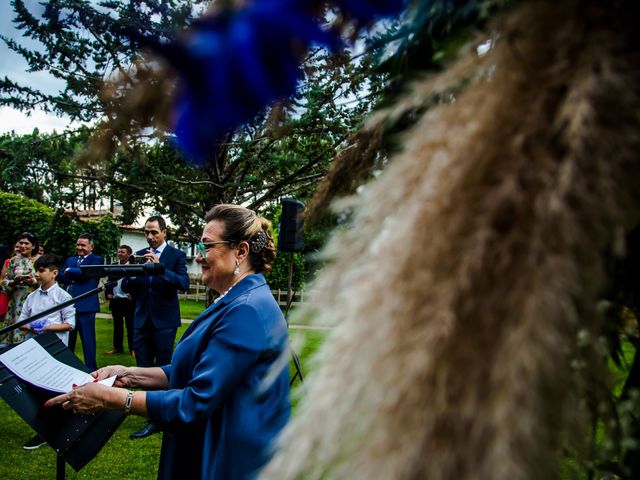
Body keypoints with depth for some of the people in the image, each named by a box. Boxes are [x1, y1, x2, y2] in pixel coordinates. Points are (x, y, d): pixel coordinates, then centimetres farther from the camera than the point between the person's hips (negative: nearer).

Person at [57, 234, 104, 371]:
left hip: (85, 306, -6)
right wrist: (76, 276, -11)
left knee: (88, 340, 0)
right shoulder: (70, 260, 18)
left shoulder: (96, 260, 0)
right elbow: (60, 277, 5)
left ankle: (91, 369, 7)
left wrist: (69, 271, -2)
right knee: (67, 340, 14)